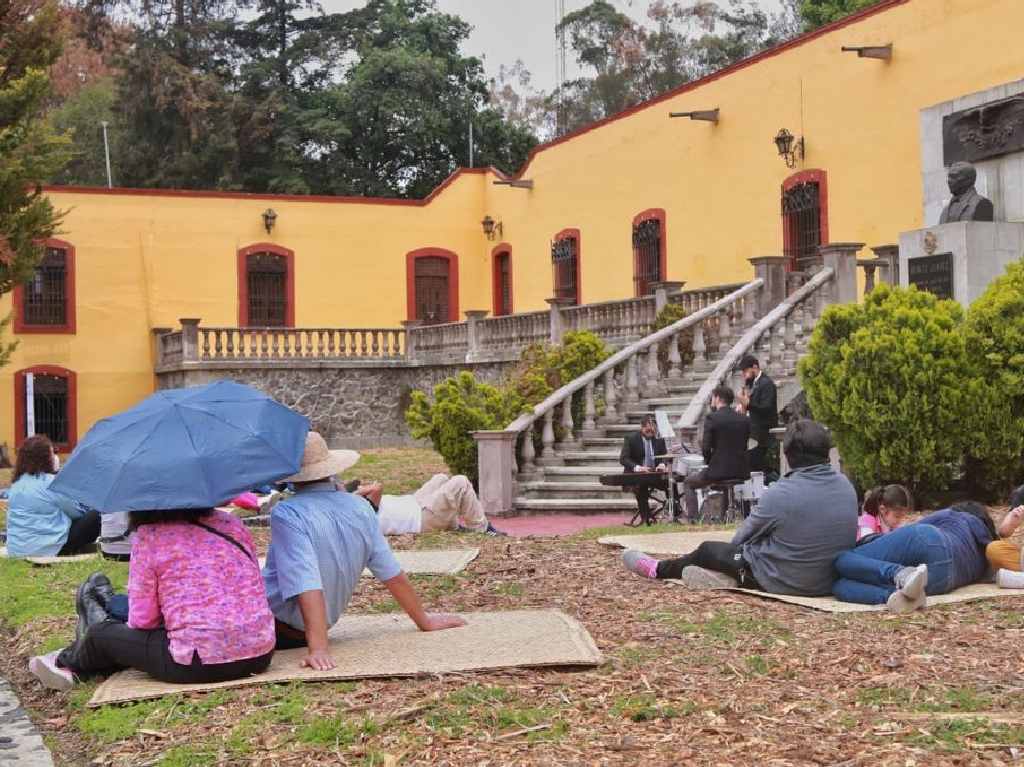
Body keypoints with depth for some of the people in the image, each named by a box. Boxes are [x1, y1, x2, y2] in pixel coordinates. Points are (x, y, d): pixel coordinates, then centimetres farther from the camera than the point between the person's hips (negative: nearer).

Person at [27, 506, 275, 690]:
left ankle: (67, 662, 47)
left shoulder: (148, 536, -5)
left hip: (199, 666, -5)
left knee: (101, 634, 19)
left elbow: (141, 620, -6)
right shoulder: (232, 524, 8)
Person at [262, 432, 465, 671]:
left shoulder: (287, 514, -22)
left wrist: (318, 648, -35)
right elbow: (392, 574, 3)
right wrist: (424, 621, 14)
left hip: (276, 631, -7)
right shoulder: (359, 508, -3)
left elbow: (307, 586, -32)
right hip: (310, 630, 7)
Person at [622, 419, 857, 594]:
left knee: (708, 549, 18)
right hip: (830, 582, 6)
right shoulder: (847, 486, -6)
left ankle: (659, 569, 41)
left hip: (783, 582, -5)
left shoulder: (779, 494, -22)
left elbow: (741, 538, -7)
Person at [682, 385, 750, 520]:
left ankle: (692, 518, 10)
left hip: (719, 470, -5)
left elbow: (705, 448, -12)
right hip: (741, 472, 5)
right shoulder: (744, 420, 5)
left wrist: (708, 462, 8)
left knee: (688, 483, 20)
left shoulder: (712, 418, -10)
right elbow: (744, 446, 11)